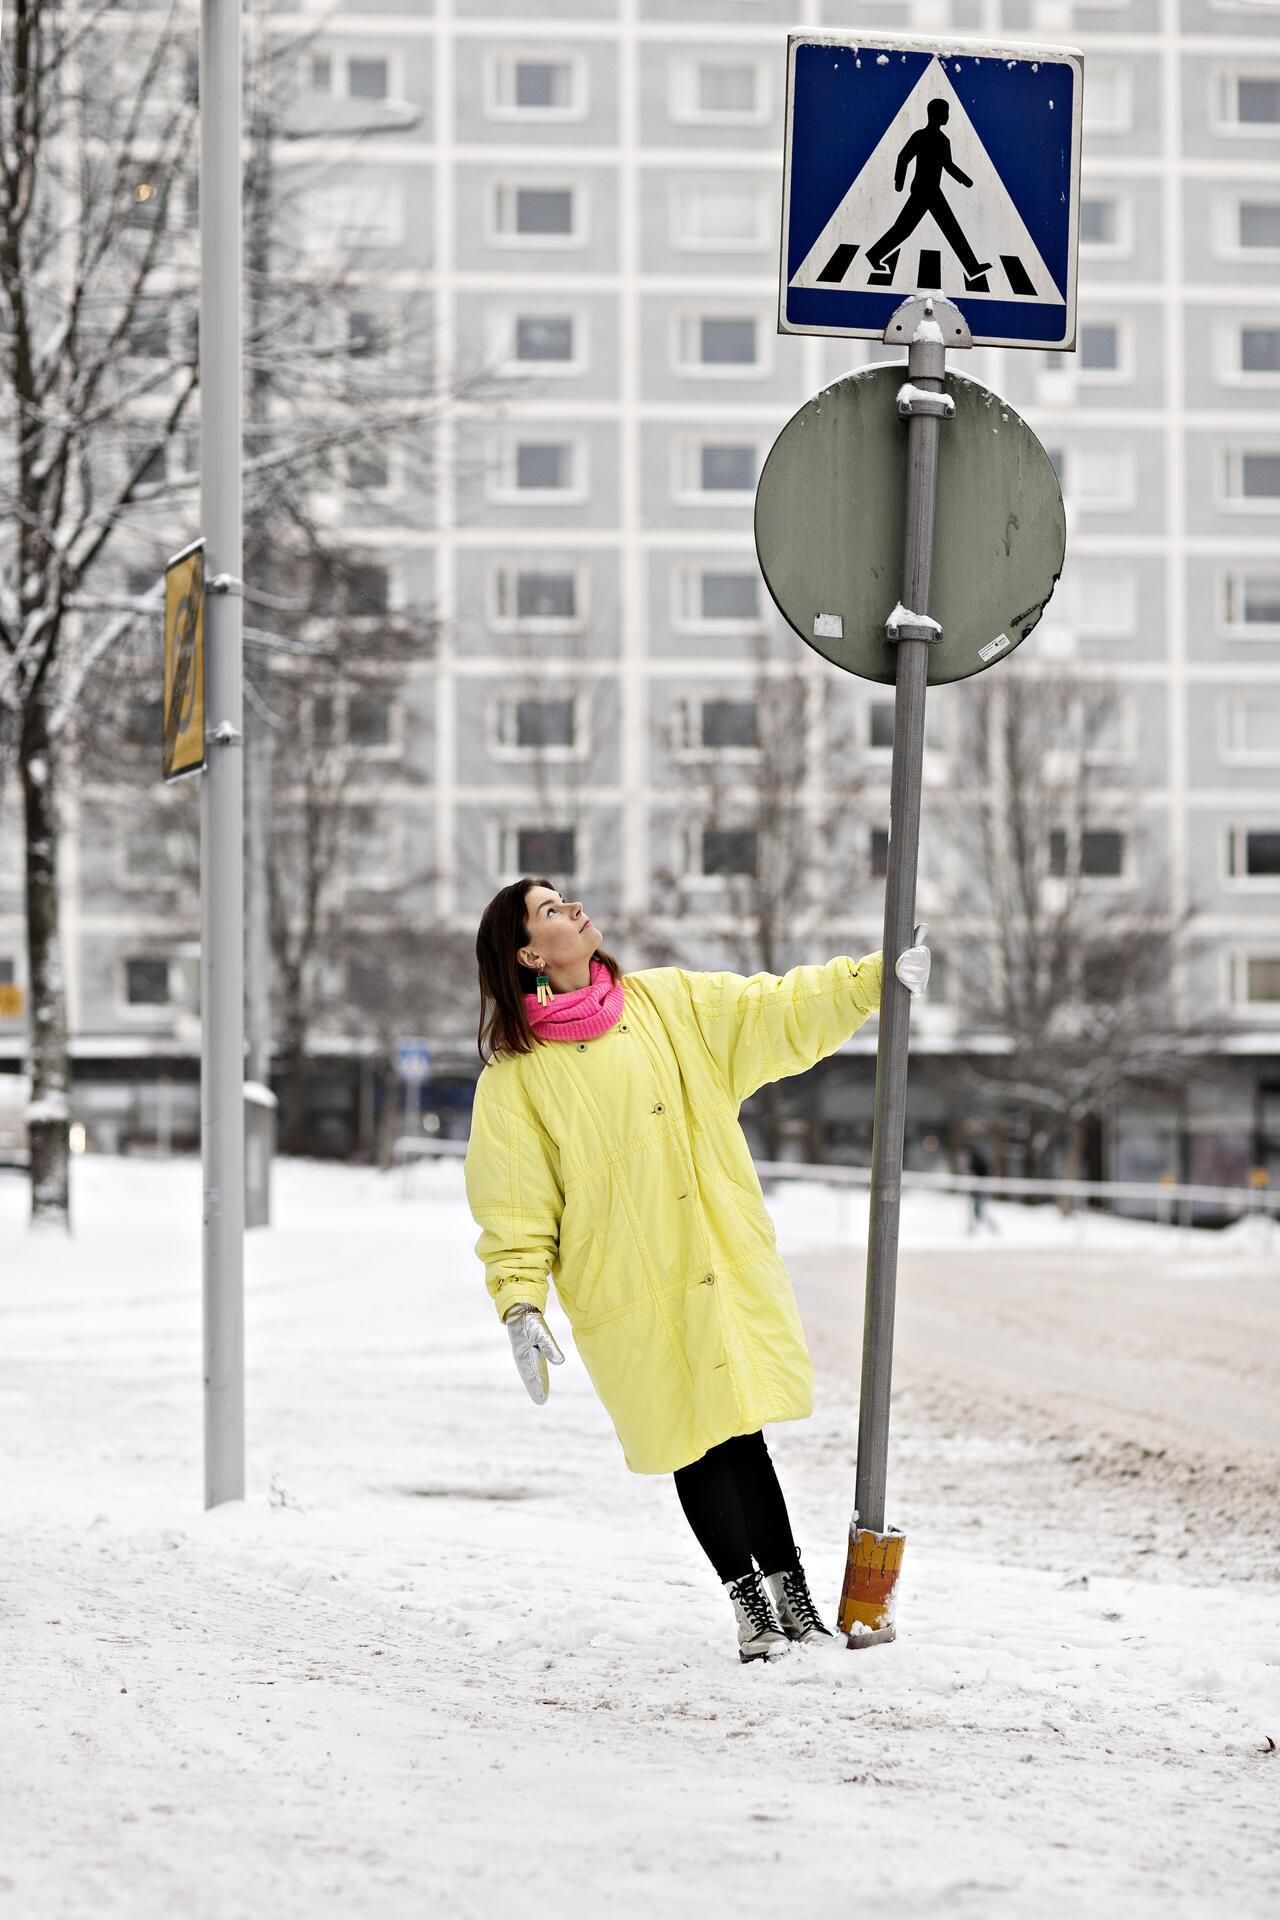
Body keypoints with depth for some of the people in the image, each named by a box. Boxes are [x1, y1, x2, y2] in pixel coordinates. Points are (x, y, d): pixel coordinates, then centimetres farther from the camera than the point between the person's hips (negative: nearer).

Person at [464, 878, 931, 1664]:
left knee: (739, 1429, 4)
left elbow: (778, 1012, 9)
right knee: (696, 1443, 1)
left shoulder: (669, 1002, 8)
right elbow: (514, 1204, -4)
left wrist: (876, 978, 0)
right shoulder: (517, 1075, -4)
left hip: (725, 1268, 3)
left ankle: (791, 1594, 13)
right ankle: (753, 1603, 10)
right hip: (632, 1297, -3)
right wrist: (520, 1304, -12)